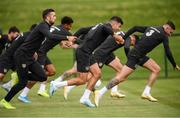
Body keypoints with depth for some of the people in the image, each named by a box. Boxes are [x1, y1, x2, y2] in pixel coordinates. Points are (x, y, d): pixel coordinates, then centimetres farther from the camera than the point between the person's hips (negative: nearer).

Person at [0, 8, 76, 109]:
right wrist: (67, 38, -38)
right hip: (22, 55, -9)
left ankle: (19, 76, 13)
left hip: (29, 57, 9)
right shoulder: (43, 26, -18)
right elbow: (50, 36, -37)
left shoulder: (45, 26, 12)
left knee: (43, 77, -4)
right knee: (23, 83, -7)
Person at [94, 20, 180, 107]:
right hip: (135, 56, -9)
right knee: (121, 78, -12)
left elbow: (135, 28, 11)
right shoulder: (163, 36, -6)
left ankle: (146, 93, 12)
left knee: (157, 69, 12)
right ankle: (100, 93, -13)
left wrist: (123, 38, 11)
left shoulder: (150, 28, 15)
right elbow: (168, 53, -6)